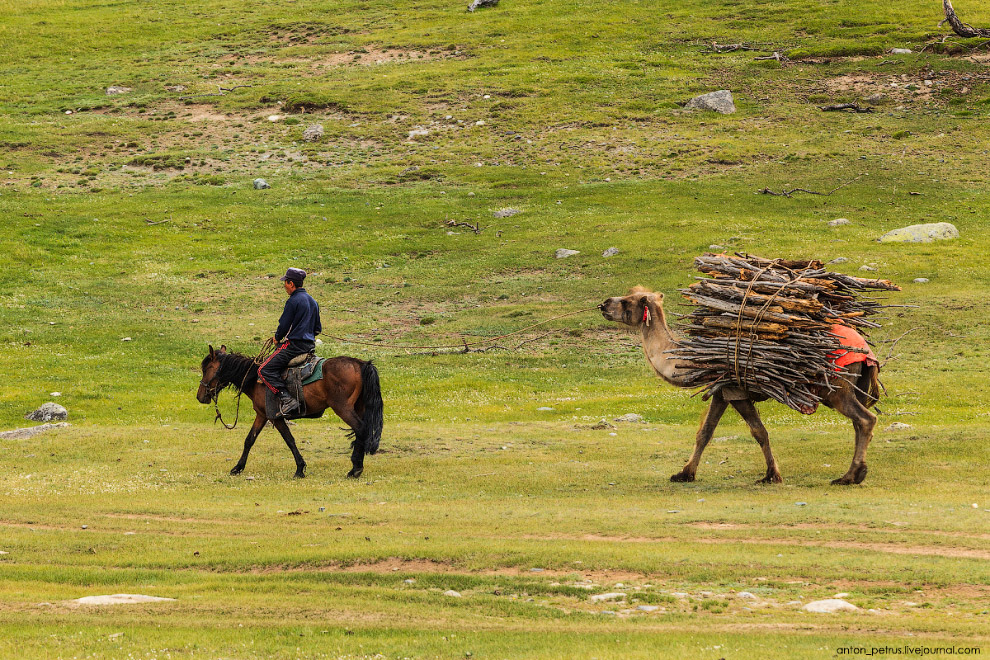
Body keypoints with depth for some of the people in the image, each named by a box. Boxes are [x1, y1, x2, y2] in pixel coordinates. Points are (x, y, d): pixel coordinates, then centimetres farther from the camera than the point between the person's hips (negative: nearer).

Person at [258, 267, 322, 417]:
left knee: (265, 370, -12)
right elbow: (318, 329, 20)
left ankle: (286, 399, -26)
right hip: (310, 345, 10)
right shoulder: (312, 301, 14)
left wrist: (277, 338, 8)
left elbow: (284, 325, -11)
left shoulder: (293, 301, -13)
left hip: (295, 344, -10)